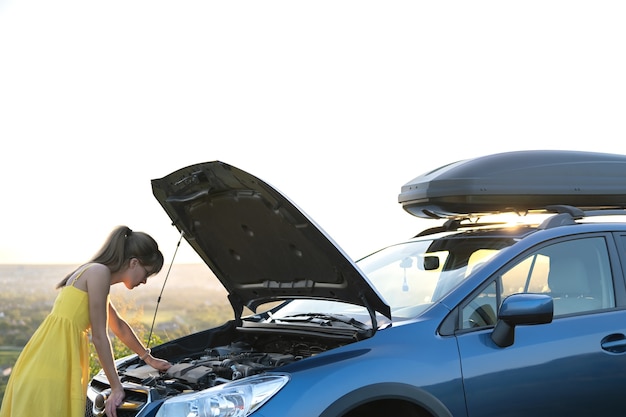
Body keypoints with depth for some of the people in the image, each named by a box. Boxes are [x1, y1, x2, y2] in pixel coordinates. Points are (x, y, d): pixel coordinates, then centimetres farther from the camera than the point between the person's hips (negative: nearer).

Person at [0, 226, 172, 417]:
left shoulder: (92, 271, 21)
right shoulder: (99, 272, -9)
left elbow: (119, 327, 35)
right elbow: (99, 336, -10)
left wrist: (149, 358, 43)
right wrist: (116, 387, -7)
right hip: (50, 369, -10)